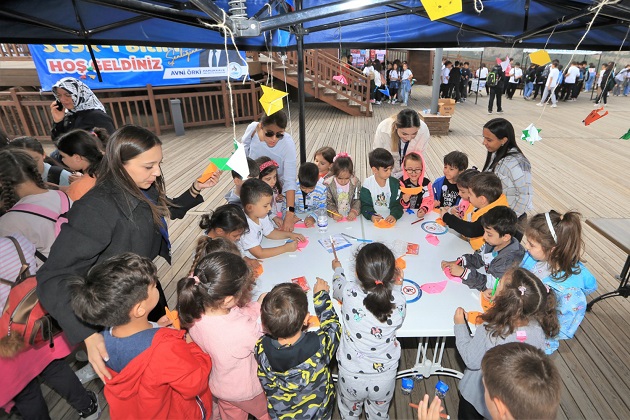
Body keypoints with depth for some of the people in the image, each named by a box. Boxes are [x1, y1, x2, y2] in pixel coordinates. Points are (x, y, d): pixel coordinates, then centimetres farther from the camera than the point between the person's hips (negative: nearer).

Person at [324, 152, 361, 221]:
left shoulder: (356, 183, -1)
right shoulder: (328, 184, -5)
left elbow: (358, 200, 0)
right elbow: (328, 202, -6)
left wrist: (354, 211, -16)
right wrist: (334, 213, -21)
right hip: (336, 218, -2)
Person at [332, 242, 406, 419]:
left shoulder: (349, 293, -29)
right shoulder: (399, 300, -26)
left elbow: (337, 286, -2)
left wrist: (337, 268, 18)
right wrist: (398, 285, 5)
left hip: (351, 376, -1)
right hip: (384, 377, 1)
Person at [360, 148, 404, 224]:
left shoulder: (395, 183, 0)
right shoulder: (367, 184, -5)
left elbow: (397, 203, -3)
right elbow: (365, 205, -5)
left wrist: (394, 215, -24)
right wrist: (371, 215, -26)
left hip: (390, 218, 1)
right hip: (375, 219, -1)